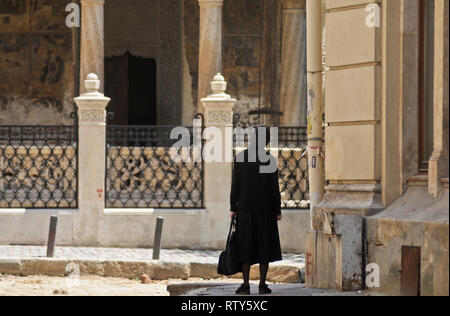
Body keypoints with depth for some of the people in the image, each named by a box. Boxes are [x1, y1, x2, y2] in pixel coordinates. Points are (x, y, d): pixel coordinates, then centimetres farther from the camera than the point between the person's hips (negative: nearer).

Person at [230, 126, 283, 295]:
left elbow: (235, 185, -3)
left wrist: (233, 208, 3)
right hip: (265, 209, -1)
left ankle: (246, 285, -1)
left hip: (245, 208, 1)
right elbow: (274, 187, -4)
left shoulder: (240, 158, -3)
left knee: (245, 247, 4)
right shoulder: (270, 159, -5)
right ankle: (262, 284, 3)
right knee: (264, 248, 5)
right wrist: (278, 210, 3)